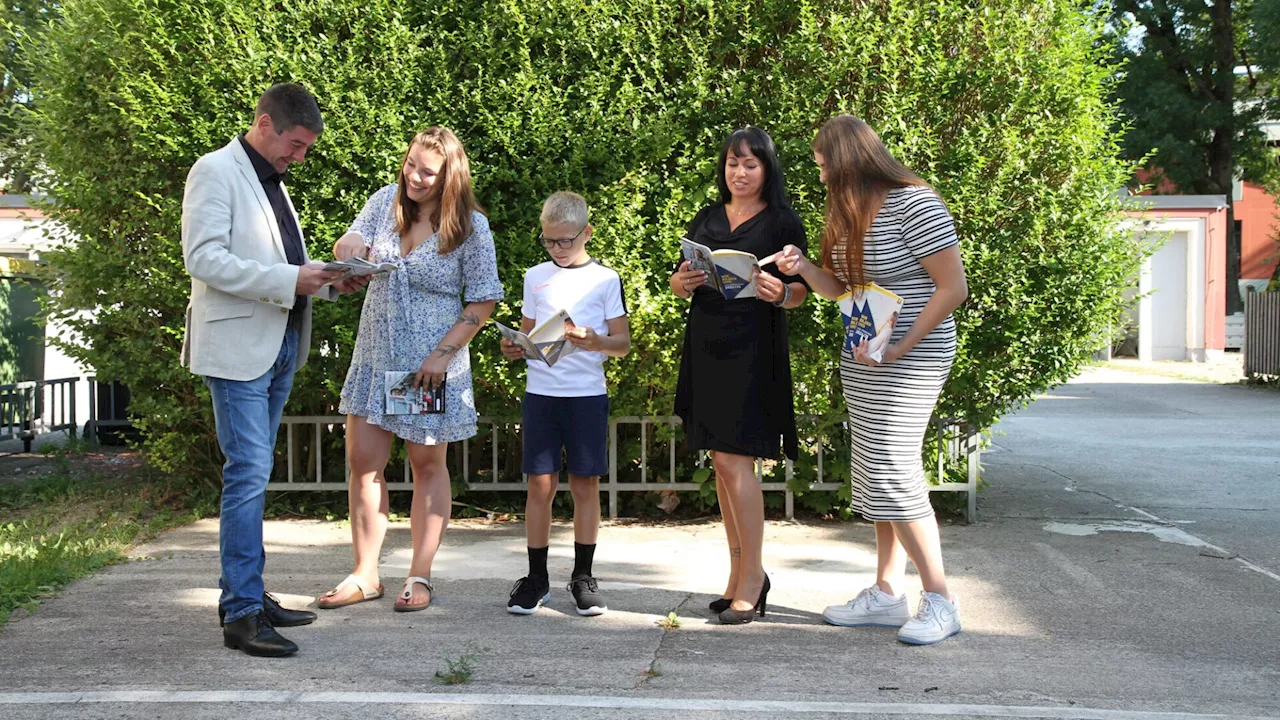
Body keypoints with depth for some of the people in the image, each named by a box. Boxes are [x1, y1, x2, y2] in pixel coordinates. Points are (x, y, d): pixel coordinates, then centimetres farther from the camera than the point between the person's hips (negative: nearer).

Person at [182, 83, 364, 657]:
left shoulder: (272, 182, 21)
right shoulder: (216, 171, -6)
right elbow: (203, 258, -17)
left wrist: (328, 281, 6)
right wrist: (289, 280, -21)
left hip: (279, 346, 9)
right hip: (237, 347, -9)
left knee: (253, 474, 12)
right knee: (249, 474, -11)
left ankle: (245, 594, 19)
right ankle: (242, 614, -8)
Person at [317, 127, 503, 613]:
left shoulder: (471, 227, -9)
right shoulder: (385, 201, 2)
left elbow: (483, 302, -8)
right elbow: (352, 243, 5)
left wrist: (444, 353, -16)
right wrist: (349, 248, -21)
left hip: (433, 365, -4)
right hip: (376, 355, 4)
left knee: (427, 465, 7)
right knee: (363, 462, 4)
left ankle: (420, 577, 17)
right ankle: (365, 576, 15)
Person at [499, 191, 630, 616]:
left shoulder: (605, 279, 2)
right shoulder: (535, 277, 11)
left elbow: (623, 342, 0)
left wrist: (595, 342, -20)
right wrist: (514, 347, -5)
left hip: (587, 394, -2)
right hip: (540, 392, 2)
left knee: (585, 484, 2)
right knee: (540, 484, 2)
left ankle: (583, 578, 12)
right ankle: (536, 578, 12)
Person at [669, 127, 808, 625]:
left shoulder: (783, 222, 1)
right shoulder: (705, 220, 16)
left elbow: (800, 293, -1)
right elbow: (678, 285, 16)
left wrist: (780, 293, -23)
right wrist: (681, 282, -6)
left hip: (752, 350, -6)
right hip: (705, 345, 6)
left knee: (736, 461, -11)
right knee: (722, 462, 8)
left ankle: (752, 576, -1)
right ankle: (740, 574, 17)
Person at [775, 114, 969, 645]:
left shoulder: (913, 204, -15)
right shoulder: (851, 214, 12)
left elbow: (954, 288, -17)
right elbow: (840, 288, 18)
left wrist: (898, 348, -21)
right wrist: (803, 268, -3)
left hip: (911, 358, -9)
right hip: (862, 360, 9)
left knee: (894, 472, -11)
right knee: (875, 471, 10)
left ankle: (940, 601, -1)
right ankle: (888, 594, 18)